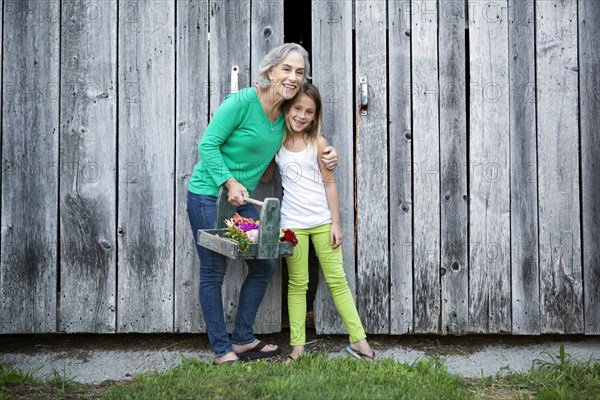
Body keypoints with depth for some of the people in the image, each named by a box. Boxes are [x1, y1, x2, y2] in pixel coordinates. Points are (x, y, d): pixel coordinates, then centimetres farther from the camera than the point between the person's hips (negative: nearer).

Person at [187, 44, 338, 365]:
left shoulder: (286, 113, 4)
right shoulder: (242, 102, -18)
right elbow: (208, 144, -17)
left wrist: (326, 155, 3)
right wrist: (229, 182, -23)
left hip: (241, 198, 8)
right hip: (208, 194, -8)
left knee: (264, 265, 9)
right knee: (213, 272, 1)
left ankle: (243, 340, 22)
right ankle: (223, 351, 12)